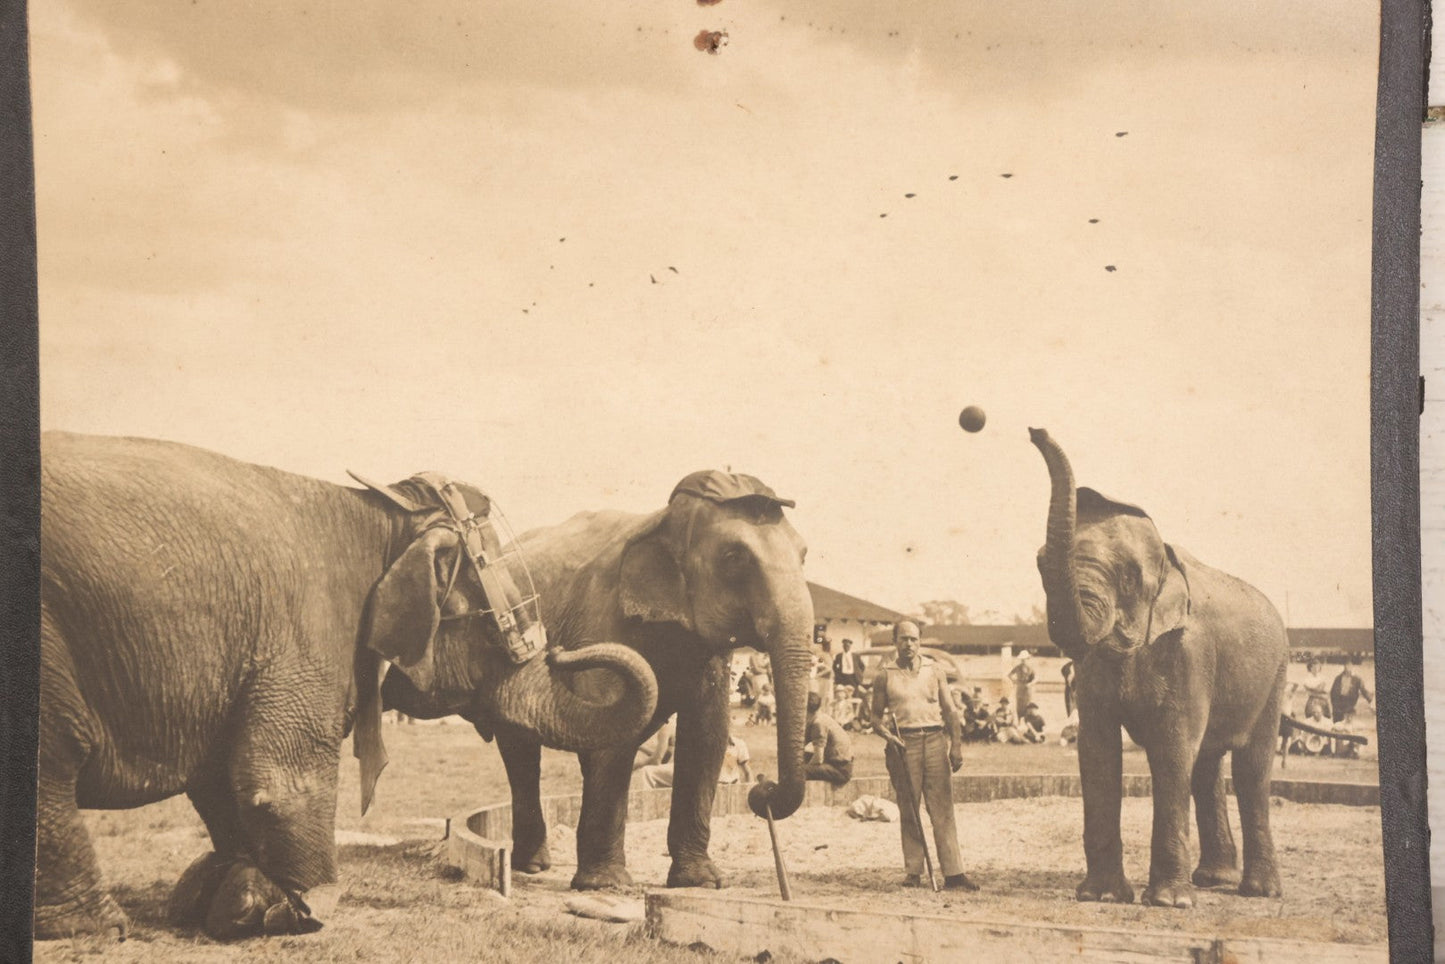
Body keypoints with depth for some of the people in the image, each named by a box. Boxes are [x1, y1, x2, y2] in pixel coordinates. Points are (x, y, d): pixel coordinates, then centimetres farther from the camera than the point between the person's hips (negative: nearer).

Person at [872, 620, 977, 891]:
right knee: (908, 810, 1)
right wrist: (886, 734, -9)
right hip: (903, 744, -1)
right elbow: (876, 716, 11)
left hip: (935, 740, 1)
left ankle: (953, 873, -7)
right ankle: (913, 872, 5)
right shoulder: (884, 677, 9)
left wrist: (956, 745, 3)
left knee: (942, 808, -4)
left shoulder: (935, 673, 13)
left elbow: (950, 711, 12)